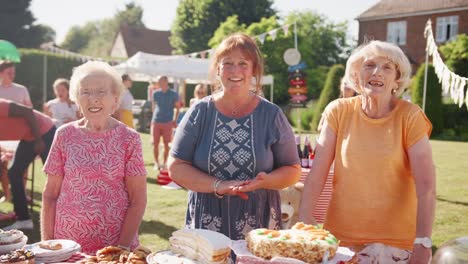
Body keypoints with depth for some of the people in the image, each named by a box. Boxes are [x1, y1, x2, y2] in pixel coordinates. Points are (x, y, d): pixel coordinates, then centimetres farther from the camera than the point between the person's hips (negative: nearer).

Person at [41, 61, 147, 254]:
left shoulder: (129, 139, -6)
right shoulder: (64, 135, -1)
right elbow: (50, 195, 3)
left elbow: (138, 200, -6)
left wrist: (122, 247, -12)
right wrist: (47, 244, -2)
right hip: (67, 244, 2)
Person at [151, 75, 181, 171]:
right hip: (156, 122, 2)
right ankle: (156, 163, 13)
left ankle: (164, 164, 11)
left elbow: (178, 108, 5)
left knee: (166, 144, 1)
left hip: (167, 122, -2)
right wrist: (154, 117, 9)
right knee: (155, 143, 2)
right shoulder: (156, 93, 7)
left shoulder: (173, 94, 0)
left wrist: (175, 120, -1)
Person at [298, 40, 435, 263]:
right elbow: (316, 175, -7)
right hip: (340, 234, 2)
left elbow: (426, 187, -15)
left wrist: (422, 244, -21)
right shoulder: (339, 111, -4)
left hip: (396, 239, -1)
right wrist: (303, 225, -13)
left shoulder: (410, 116, -9)